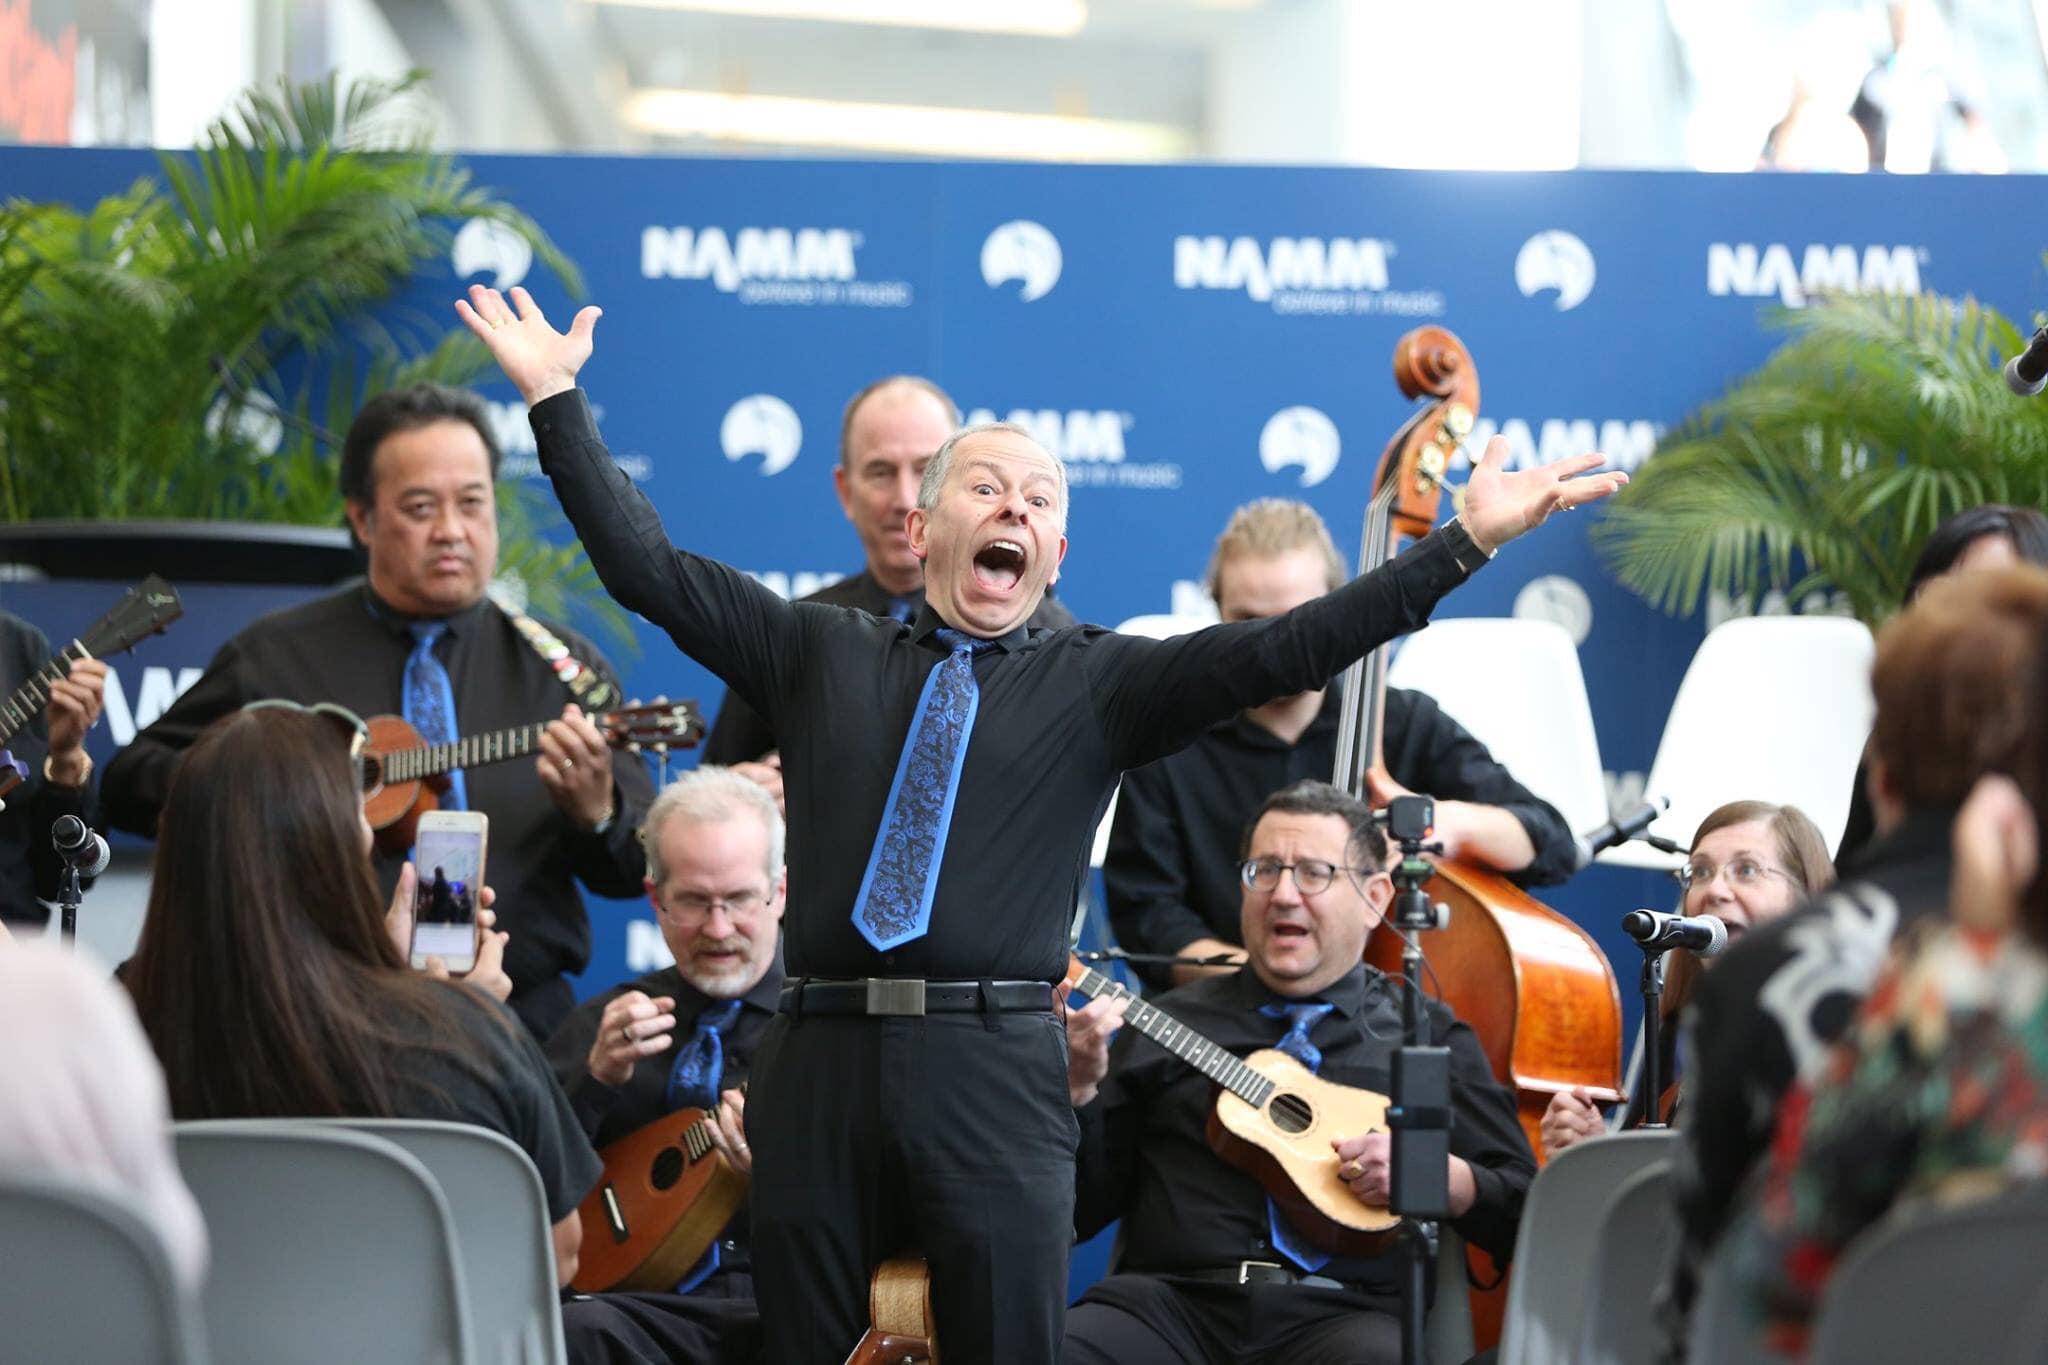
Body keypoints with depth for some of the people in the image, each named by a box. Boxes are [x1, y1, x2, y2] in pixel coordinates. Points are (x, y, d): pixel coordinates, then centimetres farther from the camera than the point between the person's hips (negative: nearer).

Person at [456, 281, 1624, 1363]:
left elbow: (1285, 648, -1)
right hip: (822, 1058, 2)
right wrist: (556, 399, 7)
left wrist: (1469, 542, -10)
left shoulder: (1099, 684, 9)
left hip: (996, 1073, -1)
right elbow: (646, 566, 11)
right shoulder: (819, 655, 14)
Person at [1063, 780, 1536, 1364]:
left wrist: (1434, 1172, -7)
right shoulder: (1164, 1023, 19)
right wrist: (1077, 1089, -2)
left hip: (1342, 1311, -1)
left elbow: (1526, 1215, 12)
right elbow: (1080, 1211, 14)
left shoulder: (1428, 1035, 16)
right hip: (1172, 1299, 1)